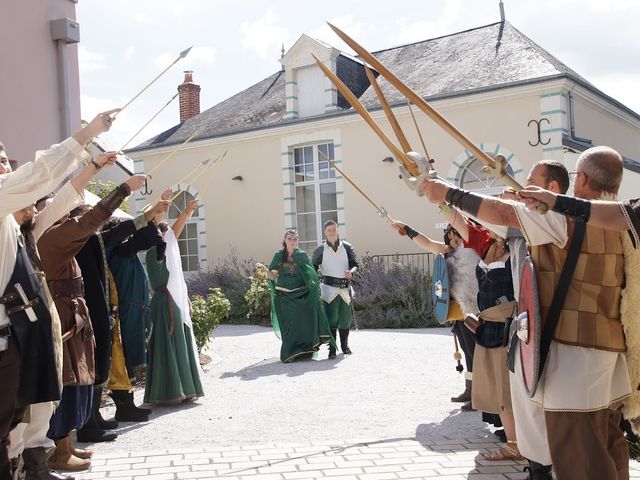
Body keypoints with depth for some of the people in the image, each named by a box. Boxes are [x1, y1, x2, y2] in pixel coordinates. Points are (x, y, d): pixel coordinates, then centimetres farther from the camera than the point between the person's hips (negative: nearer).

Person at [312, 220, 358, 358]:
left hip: (345, 287, 2)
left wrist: (351, 271, -18)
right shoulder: (320, 250, 5)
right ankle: (332, 348, -5)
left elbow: (355, 264, 5)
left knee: (346, 316, 9)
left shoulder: (347, 247, 8)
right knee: (331, 317, -10)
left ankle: (344, 345, 28)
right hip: (329, 287, -2)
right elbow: (313, 269, 8)